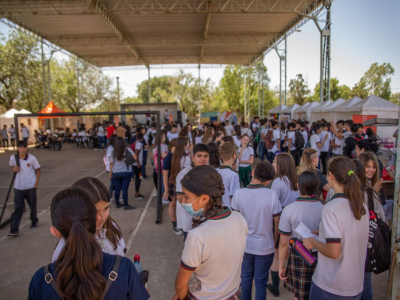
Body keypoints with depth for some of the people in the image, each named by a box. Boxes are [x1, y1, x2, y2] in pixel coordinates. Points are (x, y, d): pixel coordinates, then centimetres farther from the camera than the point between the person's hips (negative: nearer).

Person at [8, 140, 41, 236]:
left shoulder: (32, 158, -10)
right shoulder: (13, 158, -4)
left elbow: (38, 170, 0)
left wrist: (36, 183, -6)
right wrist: (14, 169, -7)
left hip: (31, 187, -1)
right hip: (18, 187, 1)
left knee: (33, 205, 13)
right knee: (18, 207, -3)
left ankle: (34, 221, 38)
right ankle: (14, 229, -1)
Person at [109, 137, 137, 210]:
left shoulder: (114, 152, 0)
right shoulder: (127, 149, -7)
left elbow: (111, 163, 1)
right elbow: (135, 157, -14)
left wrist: (110, 172, 11)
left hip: (116, 173, 3)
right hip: (126, 172, -3)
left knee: (117, 189, 13)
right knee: (125, 189, -2)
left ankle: (117, 204, 27)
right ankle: (126, 205, 2)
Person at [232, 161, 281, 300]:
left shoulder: (239, 193, -16)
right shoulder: (271, 195, -20)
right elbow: (277, 223, -10)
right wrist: (274, 240, 8)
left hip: (245, 245, 2)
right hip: (265, 247, -1)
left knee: (246, 278, 21)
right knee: (261, 281, 16)